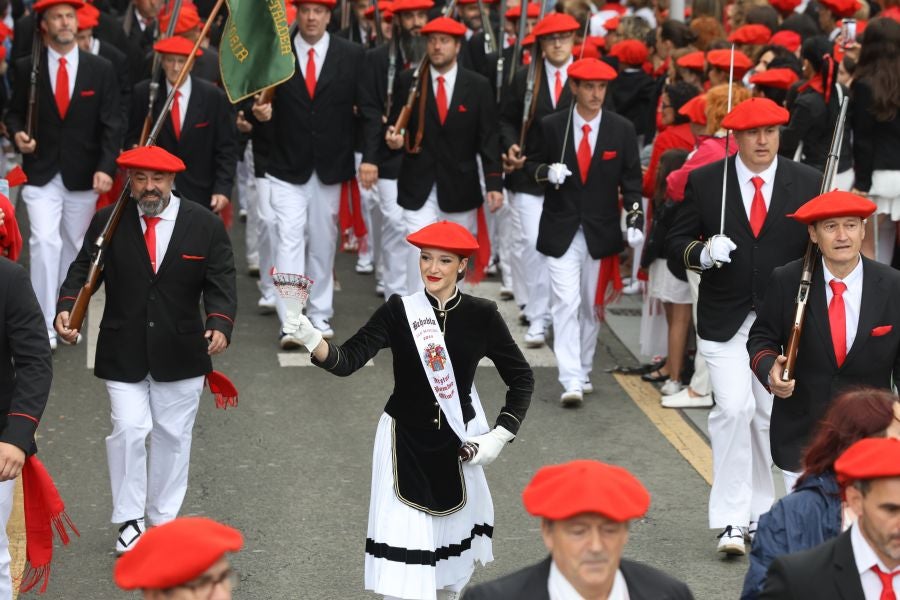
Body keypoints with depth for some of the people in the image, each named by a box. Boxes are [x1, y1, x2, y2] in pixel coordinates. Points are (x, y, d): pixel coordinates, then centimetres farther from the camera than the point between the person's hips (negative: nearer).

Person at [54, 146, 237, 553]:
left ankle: (163, 519, 26)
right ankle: (129, 519, 8)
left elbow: (221, 283, -6)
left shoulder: (205, 225, -4)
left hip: (179, 353, 1)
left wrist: (220, 324, -24)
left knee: (172, 435, 11)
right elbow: (83, 271, -1)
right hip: (122, 352, -1)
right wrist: (66, 308, -21)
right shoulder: (108, 222, -3)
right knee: (128, 431, -8)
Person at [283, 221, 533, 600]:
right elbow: (347, 361, -19)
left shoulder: (481, 316, -5)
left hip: (459, 442, 2)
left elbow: (521, 378, 4)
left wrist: (499, 436, -5)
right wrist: (312, 341, -39)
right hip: (405, 441, -2)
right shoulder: (399, 312, -9)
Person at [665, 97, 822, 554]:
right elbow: (677, 241, 3)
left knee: (769, 415, 9)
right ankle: (731, 519, -6)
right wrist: (703, 253, -18)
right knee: (733, 409, -13)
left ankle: (759, 513, 22)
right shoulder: (704, 182, 0)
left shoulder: (808, 182, 2)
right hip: (724, 321, -1)